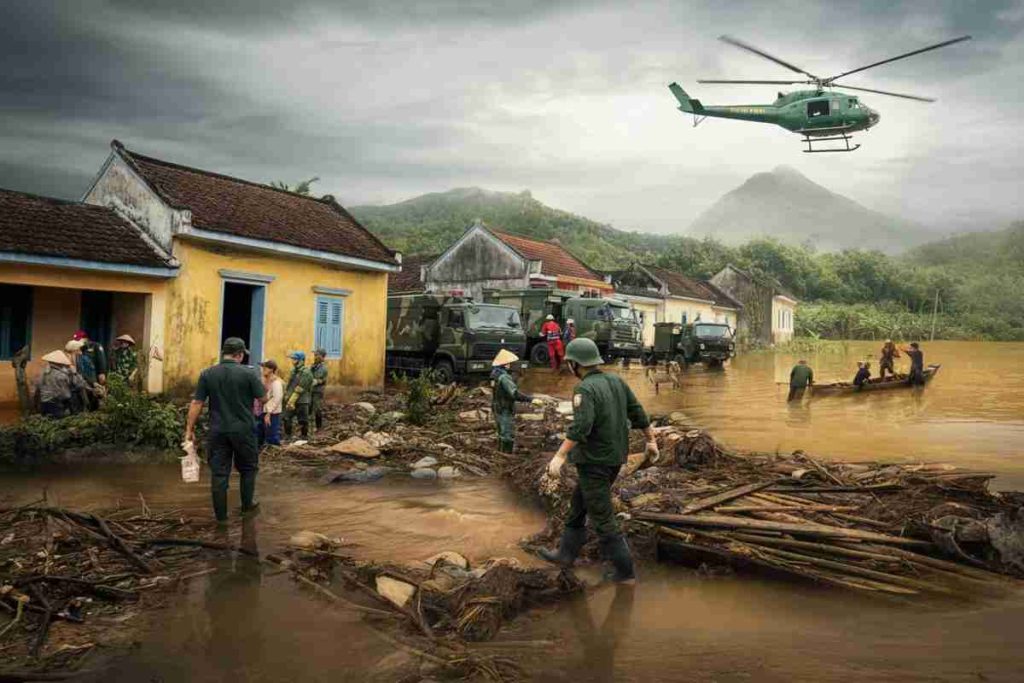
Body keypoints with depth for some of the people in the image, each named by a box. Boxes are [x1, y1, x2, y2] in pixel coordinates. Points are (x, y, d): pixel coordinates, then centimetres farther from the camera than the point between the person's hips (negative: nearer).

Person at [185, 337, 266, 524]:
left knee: (219, 472, 7)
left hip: (217, 431, 2)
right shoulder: (248, 373, -10)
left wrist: (189, 429, 4)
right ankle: (247, 506, 29)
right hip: (244, 430, -2)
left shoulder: (207, 374, -1)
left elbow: (196, 403, -2)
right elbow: (263, 398, -3)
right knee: (247, 468, 18)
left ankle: (221, 515, 12)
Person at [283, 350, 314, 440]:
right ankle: (287, 438, 18)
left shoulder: (306, 373, -16)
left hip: (301, 402, -8)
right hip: (291, 401, 8)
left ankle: (304, 438, 14)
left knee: (303, 421, 2)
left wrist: (292, 401, -19)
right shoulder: (294, 371, 11)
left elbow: (299, 389, -19)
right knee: (287, 419, 7)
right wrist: (287, 397, 12)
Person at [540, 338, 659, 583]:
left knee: (601, 516, 2)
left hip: (594, 460, -9)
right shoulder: (616, 381, 3)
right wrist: (651, 441, 18)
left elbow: (579, 427, -31)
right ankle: (566, 553, 31)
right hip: (614, 457, 9)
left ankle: (625, 571, 9)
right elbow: (638, 413, 8)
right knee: (578, 503, 21)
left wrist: (559, 457, -32)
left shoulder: (585, 389, -20)